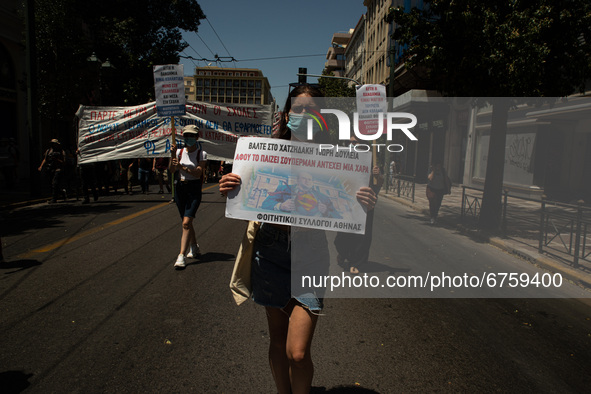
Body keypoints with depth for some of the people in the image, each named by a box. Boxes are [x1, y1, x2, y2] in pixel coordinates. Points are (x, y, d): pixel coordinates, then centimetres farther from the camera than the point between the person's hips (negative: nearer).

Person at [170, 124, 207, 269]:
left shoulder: (201, 154, -4)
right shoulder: (180, 152, 7)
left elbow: (198, 172, -14)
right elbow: (172, 170, -1)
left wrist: (184, 168, -26)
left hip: (194, 189, -5)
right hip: (180, 188, 5)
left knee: (186, 222, -15)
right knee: (186, 222, 14)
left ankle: (182, 255, -14)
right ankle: (194, 247, 34)